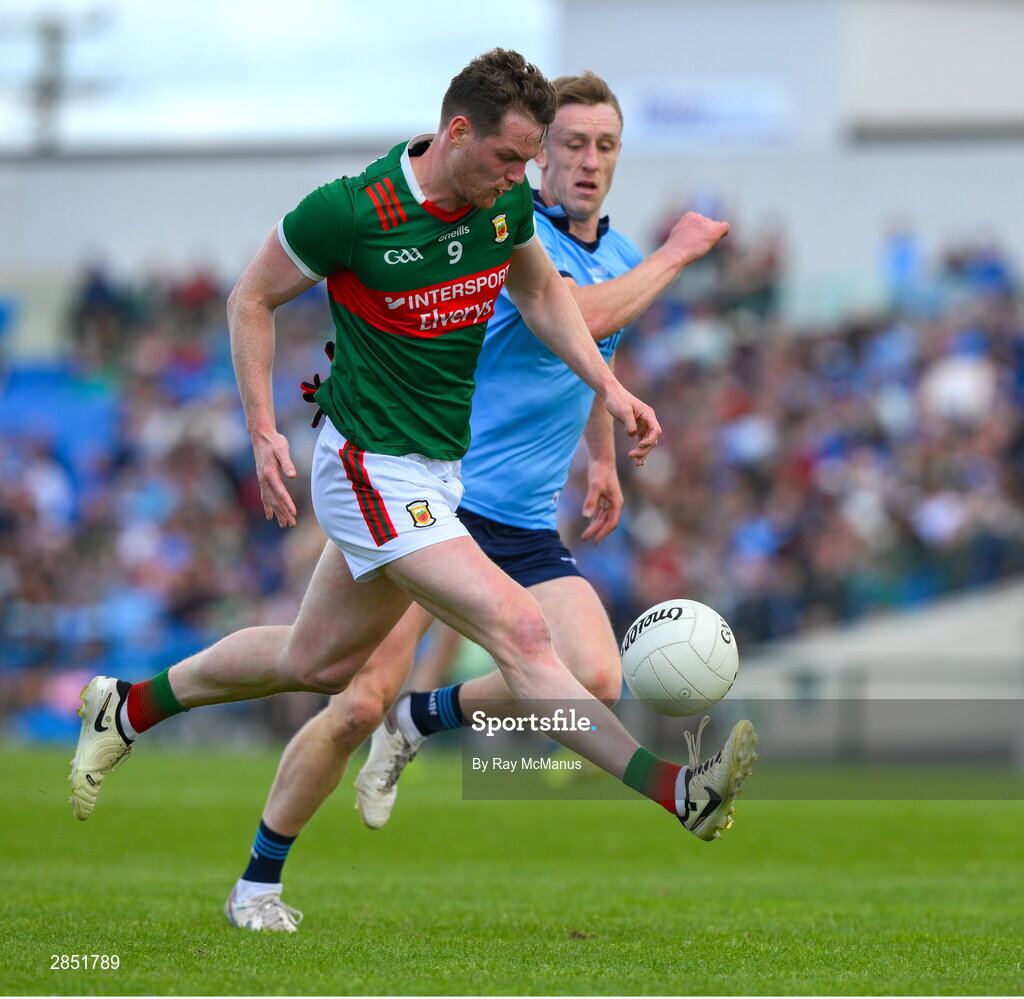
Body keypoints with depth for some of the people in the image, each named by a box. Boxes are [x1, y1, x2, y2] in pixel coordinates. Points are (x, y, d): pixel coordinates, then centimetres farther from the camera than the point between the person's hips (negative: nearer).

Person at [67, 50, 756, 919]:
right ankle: (673, 788, -24)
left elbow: (541, 292, 18)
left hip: (437, 465, 8)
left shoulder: (507, 201, -2)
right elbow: (251, 299, -7)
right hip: (373, 467, -8)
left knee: (319, 663, 21)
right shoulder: (353, 210, -21)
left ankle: (129, 709, 39)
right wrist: (264, 432, -12)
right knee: (519, 630, -19)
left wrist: (609, 389, 6)